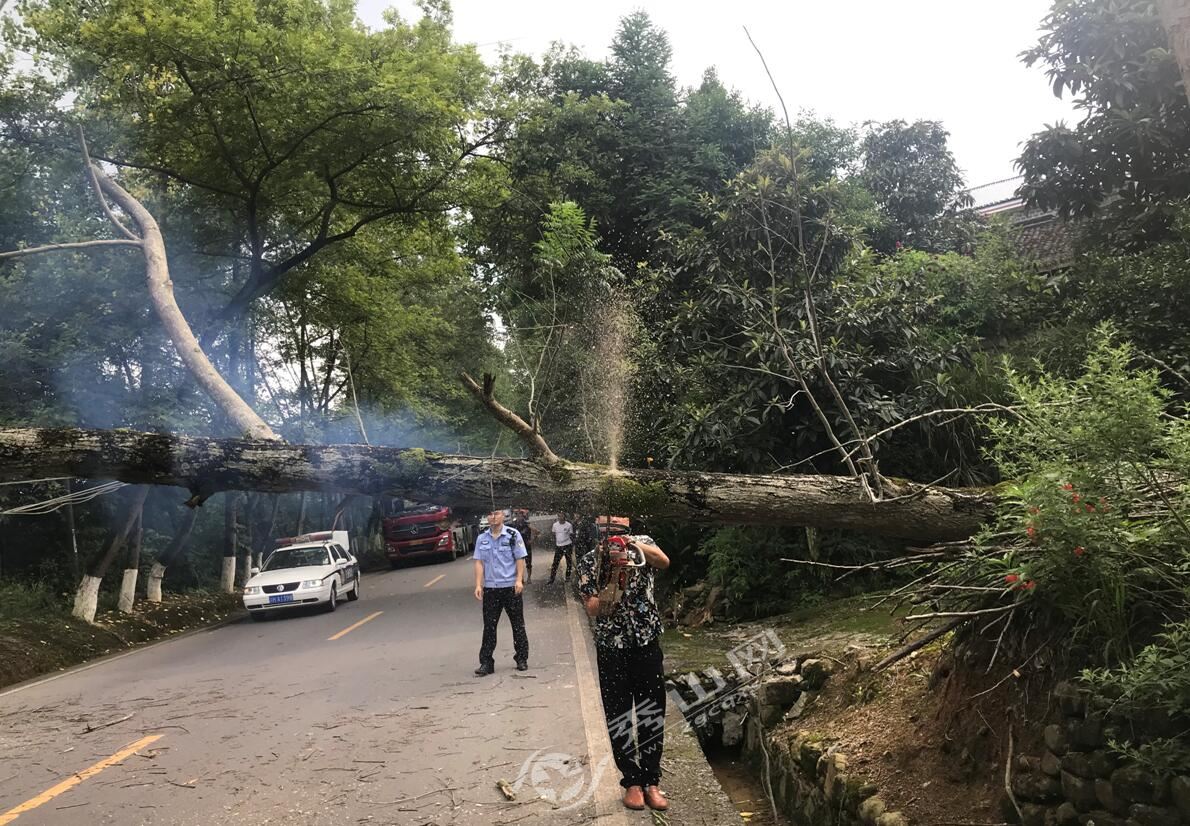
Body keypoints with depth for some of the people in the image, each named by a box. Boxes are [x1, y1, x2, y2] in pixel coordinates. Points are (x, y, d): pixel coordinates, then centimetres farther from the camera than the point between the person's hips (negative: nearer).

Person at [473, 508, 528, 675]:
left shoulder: (513, 534, -3)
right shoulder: (482, 538, 5)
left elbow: (520, 559, -3)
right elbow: (479, 563, 4)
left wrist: (519, 580, -13)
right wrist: (478, 585, -5)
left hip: (511, 586, -2)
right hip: (490, 588, 2)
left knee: (518, 625, 7)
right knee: (489, 626, 3)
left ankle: (522, 659, 18)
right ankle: (486, 663, 8)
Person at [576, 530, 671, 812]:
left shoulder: (641, 543, -2)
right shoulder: (589, 562, -5)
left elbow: (664, 562, -23)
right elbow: (592, 609, -13)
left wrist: (638, 546, -36)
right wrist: (614, 581, -27)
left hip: (647, 643, 1)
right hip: (611, 649, -1)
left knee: (652, 715, 7)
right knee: (618, 717, 7)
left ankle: (651, 781, 21)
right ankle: (632, 781, 21)